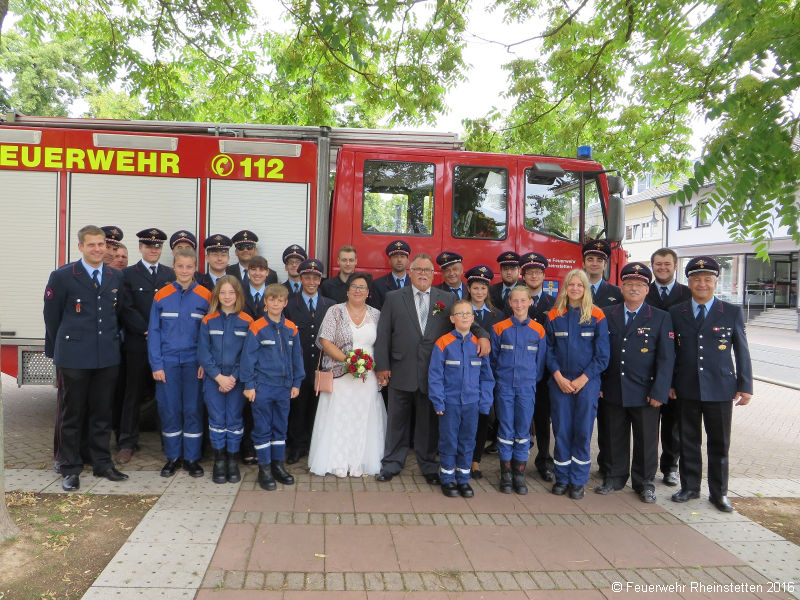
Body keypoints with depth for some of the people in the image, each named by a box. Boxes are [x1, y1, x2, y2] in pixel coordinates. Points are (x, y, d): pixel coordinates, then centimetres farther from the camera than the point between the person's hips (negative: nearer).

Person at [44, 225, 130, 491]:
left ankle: (102, 463, 24)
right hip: (74, 357, -3)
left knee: (102, 413, 12)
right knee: (71, 414, 6)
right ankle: (70, 468, 18)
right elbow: (51, 317, 1)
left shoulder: (116, 277, 8)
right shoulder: (62, 276, -5)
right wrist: (56, 351, 5)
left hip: (108, 357, 4)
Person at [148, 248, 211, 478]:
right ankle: (173, 457, 21)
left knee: (193, 409, 4)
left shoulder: (205, 297, 0)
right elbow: (154, 332, 3)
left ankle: (191, 458, 17)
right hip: (167, 362, 1)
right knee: (169, 410, 6)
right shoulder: (162, 296, 1)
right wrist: (156, 364, -4)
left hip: (194, 362, 0)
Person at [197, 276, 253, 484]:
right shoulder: (208, 321, 1)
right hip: (212, 379, 1)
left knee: (234, 419, 3)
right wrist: (219, 377, -9)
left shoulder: (246, 322, -2)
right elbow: (203, 353, -1)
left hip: (237, 379, 0)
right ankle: (219, 461, 14)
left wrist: (233, 377, -11)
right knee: (216, 419, 1)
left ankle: (233, 461, 16)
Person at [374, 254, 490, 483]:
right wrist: (382, 366, -2)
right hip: (401, 373, 0)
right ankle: (392, 464, 26)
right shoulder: (394, 298, 6)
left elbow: (466, 321, 6)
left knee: (429, 422, 10)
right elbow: (383, 334, 3)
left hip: (433, 374, 0)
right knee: (397, 421, 11)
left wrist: (482, 335, -15)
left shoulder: (448, 299, 8)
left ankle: (428, 466, 26)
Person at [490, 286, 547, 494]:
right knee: (505, 430, 3)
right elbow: (493, 357, 7)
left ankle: (519, 475, 16)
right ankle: (506, 475, 13)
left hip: (527, 387, 1)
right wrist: (498, 378, 5)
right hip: (504, 386, -1)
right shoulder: (499, 328, 1)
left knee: (523, 431, 5)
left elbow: (540, 360, 9)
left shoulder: (538, 330, 3)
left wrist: (532, 380, 4)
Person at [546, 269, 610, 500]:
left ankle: (578, 481, 14)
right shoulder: (554, 315, 5)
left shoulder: (596, 316, 0)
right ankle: (562, 478, 18)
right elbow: (549, 350, 5)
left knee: (583, 431, 2)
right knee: (561, 430, 5)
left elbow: (602, 355, -2)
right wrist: (559, 377, -8)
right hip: (559, 382, 1)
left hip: (587, 382, -1)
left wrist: (582, 380, -9)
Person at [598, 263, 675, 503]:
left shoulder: (661, 318, -1)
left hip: (644, 393, -2)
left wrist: (659, 392, -10)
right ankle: (615, 477, 29)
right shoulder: (607, 315, 5)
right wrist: (597, 384, 3)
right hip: (613, 391, 2)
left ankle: (644, 483, 25)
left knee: (646, 439, 7)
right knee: (615, 437, 12)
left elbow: (666, 358, -4)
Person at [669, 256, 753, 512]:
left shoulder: (733, 313, 1)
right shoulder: (675, 312, 4)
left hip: (720, 390, -1)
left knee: (719, 443, 8)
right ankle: (690, 487, 25)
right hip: (686, 390, 1)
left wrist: (745, 386, -1)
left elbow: (742, 352, 3)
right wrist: (669, 383, 5)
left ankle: (718, 492, 22)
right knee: (689, 441, 11)